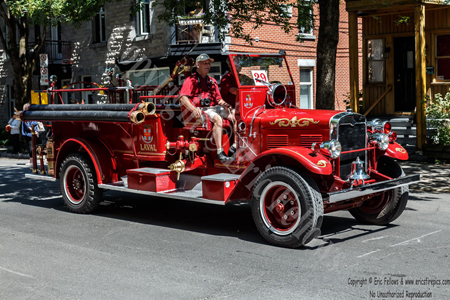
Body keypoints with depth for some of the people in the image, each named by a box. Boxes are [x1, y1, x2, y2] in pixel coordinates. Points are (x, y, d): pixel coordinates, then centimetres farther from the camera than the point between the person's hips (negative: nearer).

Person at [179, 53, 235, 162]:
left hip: (214, 107, 7)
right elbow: (182, 98, -9)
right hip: (200, 109, -7)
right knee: (217, 119, -34)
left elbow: (218, 99, 24)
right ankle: (220, 152, -37)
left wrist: (224, 104, 0)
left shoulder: (212, 81, 25)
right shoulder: (191, 80, 3)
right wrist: (193, 109, -26)